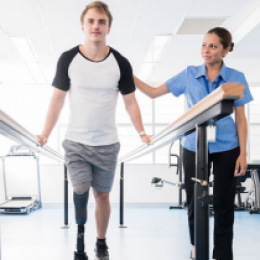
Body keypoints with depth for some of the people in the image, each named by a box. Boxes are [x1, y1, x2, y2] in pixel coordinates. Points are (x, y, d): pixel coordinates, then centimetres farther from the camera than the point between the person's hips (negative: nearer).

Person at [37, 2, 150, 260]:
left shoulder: (120, 63, -5)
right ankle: (80, 235, 11)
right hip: (75, 142, -1)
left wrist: (142, 133, -7)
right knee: (80, 189, -14)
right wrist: (45, 133, -7)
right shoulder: (68, 59, -6)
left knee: (102, 194, 10)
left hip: (107, 144, 1)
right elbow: (57, 98, 0)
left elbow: (130, 102, 3)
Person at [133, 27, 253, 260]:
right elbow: (154, 92, 5)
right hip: (194, 147, 1)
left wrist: (243, 153, -4)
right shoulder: (190, 75, 1)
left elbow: (241, 119, 1)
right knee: (195, 203, 8)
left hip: (226, 149, -1)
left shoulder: (236, 78, -2)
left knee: (223, 205, 2)